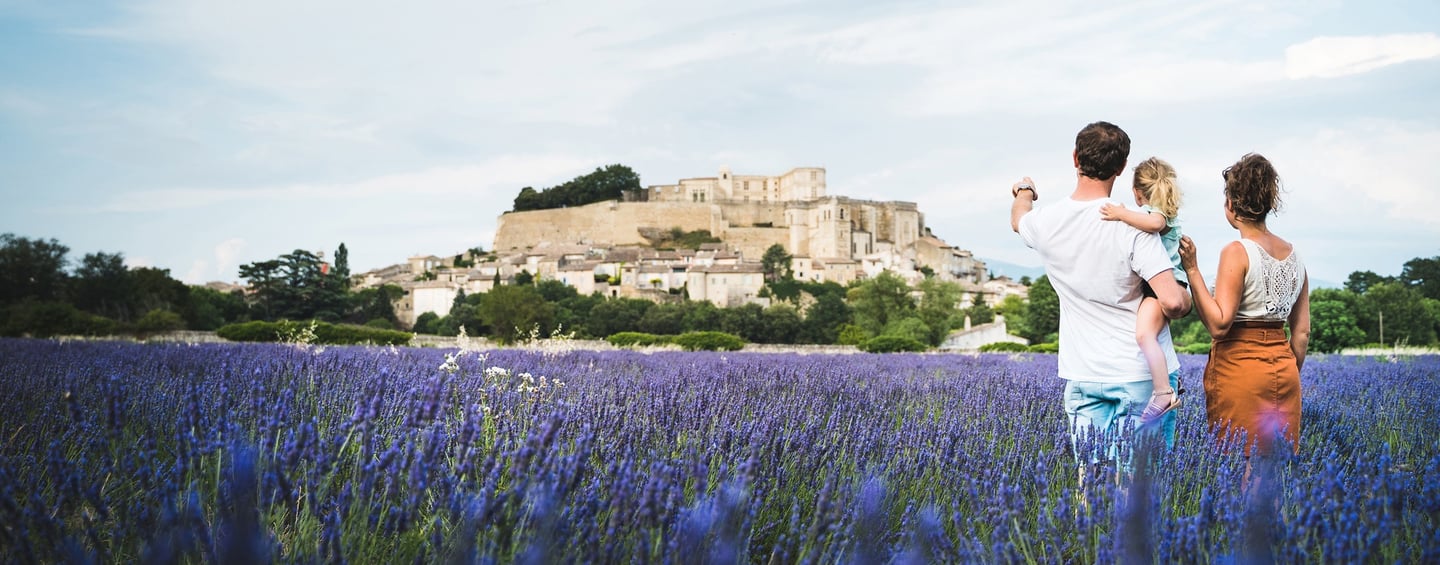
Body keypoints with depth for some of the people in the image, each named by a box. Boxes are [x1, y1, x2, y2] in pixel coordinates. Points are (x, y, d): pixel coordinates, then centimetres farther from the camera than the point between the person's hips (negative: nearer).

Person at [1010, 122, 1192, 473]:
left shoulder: (1047, 223, -2)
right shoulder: (1133, 227, -16)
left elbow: (1018, 220, 26)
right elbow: (1172, 302, -22)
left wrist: (1024, 192, 48)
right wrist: (1186, 302, 3)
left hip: (1081, 376, 4)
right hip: (1143, 374, -3)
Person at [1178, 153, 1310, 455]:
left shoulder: (1237, 252, -12)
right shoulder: (1293, 254, 8)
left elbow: (1219, 325, -18)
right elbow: (1302, 332, 12)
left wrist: (1192, 270, -17)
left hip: (1239, 366, -7)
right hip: (1282, 370, 7)